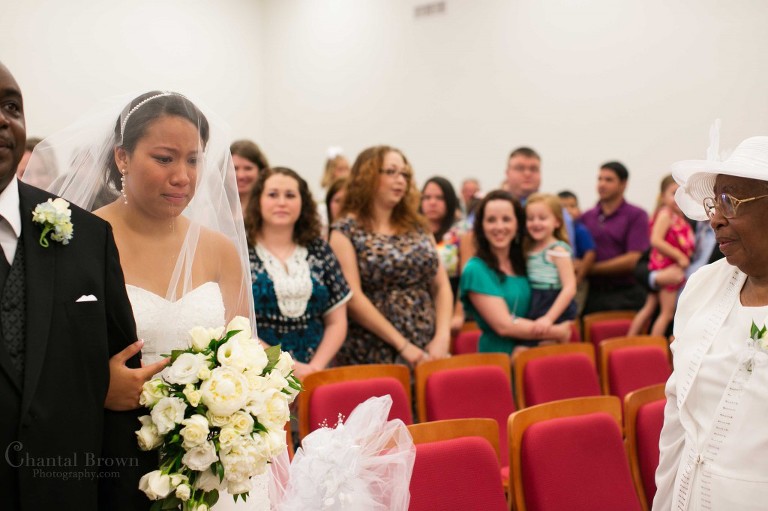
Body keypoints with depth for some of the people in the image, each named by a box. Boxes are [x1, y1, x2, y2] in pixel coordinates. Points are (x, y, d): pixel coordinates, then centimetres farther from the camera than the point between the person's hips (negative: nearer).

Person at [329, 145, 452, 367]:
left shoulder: (417, 226, 11)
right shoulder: (346, 230, -4)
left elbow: (442, 286, 9)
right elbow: (352, 297, -12)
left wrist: (442, 337, -6)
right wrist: (402, 345, -14)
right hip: (372, 356, -4)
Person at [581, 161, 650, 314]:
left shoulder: (636, 215, 1)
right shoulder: (586, 217, 12)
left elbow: (632, 259, -7)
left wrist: (591, 268, -8)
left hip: (625, 296, -3)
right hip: (593, 294, 3)